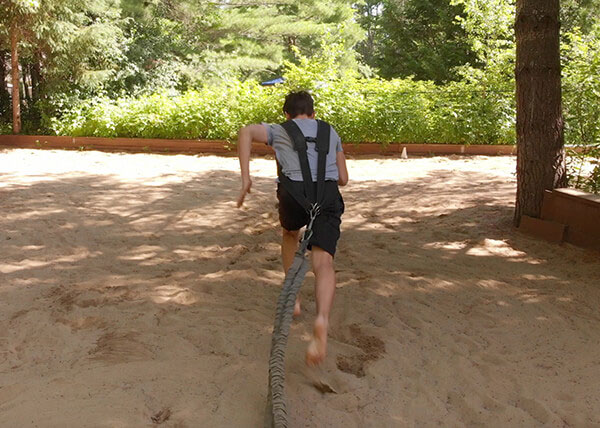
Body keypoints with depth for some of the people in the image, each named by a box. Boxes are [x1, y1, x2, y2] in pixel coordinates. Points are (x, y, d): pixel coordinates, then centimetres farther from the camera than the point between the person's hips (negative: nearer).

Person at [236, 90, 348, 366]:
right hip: (328, 194, 0)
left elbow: (246, 132, 2)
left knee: (290, 233, 33)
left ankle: (293, 298, 34)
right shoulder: (331, 133, 29)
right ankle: (322, 320, -39)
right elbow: (343, 179, 29)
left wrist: (245, 177, -1)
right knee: (323, 262, -12)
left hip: (294, 191, 0)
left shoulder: (279, 131, 22)